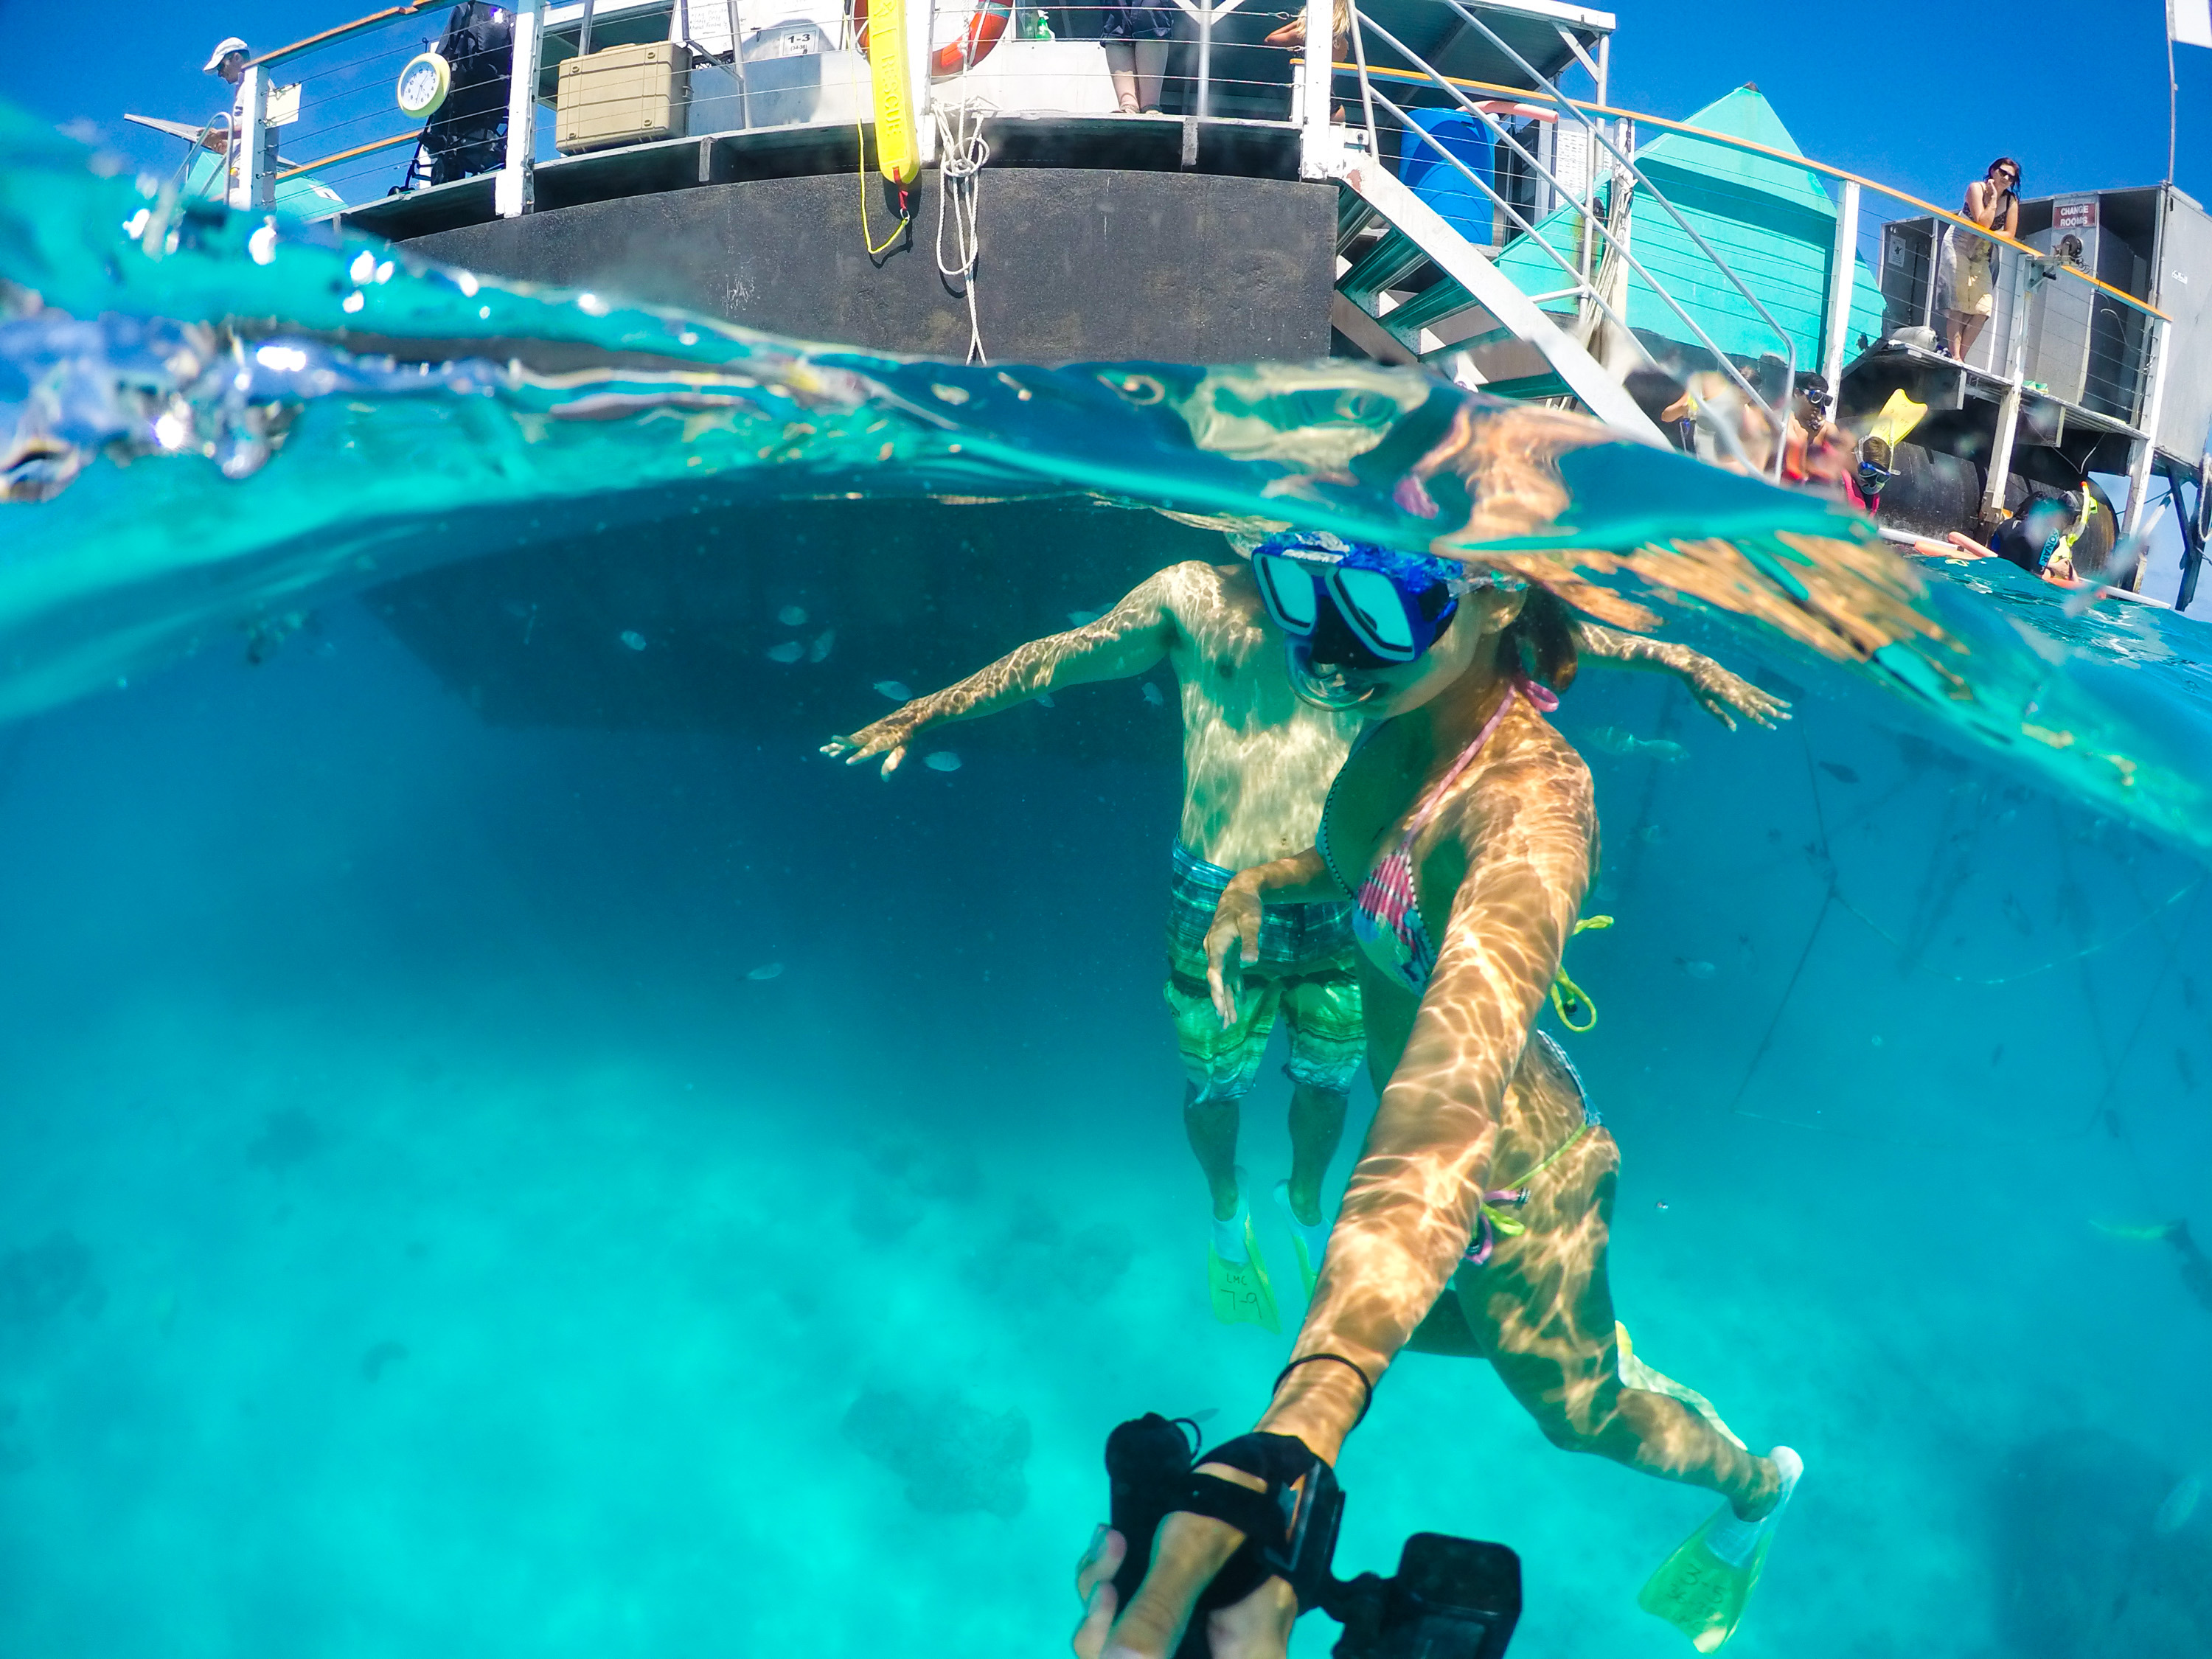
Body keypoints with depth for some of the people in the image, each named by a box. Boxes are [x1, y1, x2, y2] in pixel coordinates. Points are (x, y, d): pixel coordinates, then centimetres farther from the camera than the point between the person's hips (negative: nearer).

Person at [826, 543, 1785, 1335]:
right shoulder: (1189, 598, -3)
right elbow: (1061, 658, 1)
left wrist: (1677, 659, 1)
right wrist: (925, 712, 0)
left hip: (1343, 900, 2)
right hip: (1219, 901, -1)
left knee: (1328, 1076, 20)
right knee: (1215, 1086, 16)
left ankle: (1305, 1203, 53)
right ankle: (1227, 1213, 49)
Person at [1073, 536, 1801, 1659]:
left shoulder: (1530, 799, -40)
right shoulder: (1412, 713, -16)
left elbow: (1447, 1105, -55)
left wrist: (1270, 1466, -66)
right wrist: (1258, 883, -13)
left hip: (1509, 1176, -7)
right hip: (1408, 1106, 7)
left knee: (1574, 1407, 23)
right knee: (1398, 1321, 32)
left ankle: (1753, 1487, 57)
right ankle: (1592, 1343, 61)